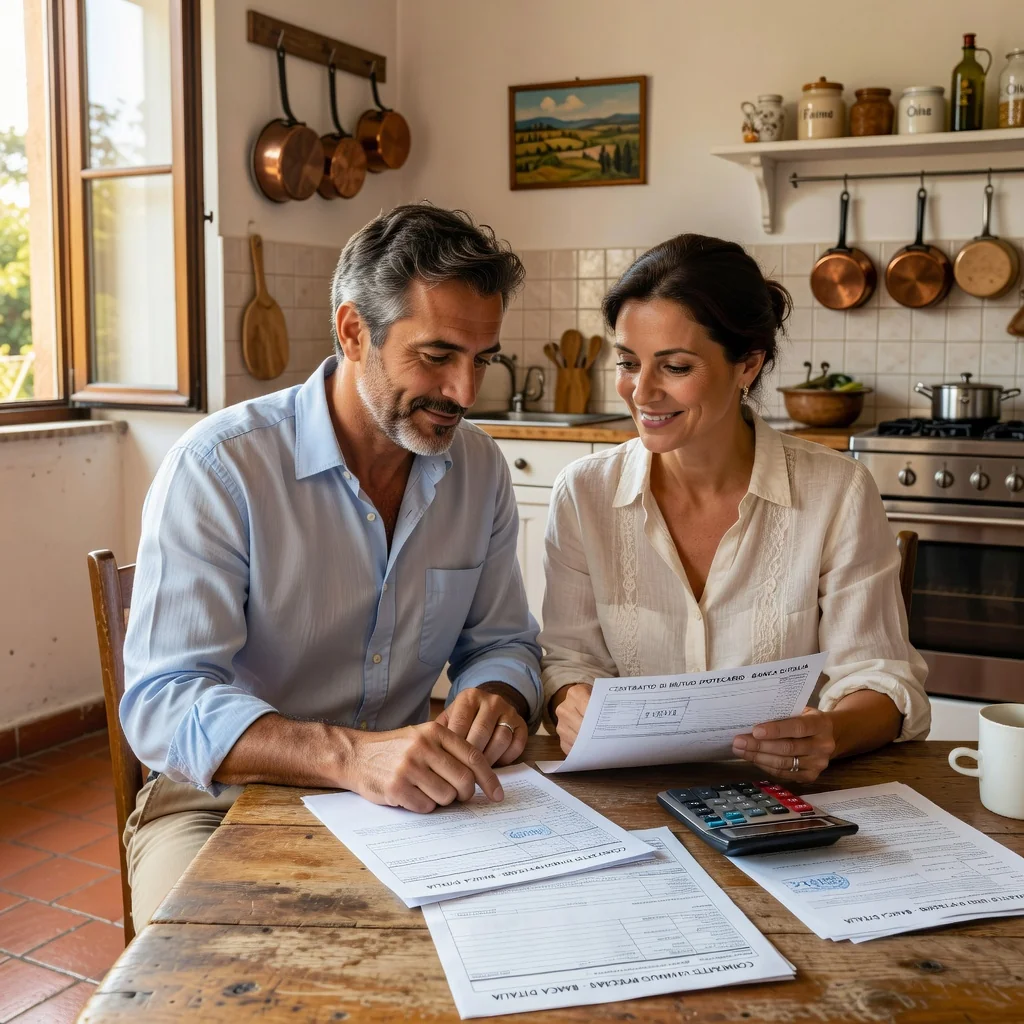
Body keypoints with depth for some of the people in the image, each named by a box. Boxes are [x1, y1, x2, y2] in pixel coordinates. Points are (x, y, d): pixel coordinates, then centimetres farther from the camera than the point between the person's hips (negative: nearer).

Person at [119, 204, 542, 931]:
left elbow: (503, 642, 11)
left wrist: (496, 698, -15)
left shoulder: (480, 469, 1)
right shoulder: (218, 467, -16)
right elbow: (164, 704, -23)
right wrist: (351, 755, -40)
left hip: (408, 796, 5)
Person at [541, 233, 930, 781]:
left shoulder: (837, 493, -7)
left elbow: (879, 674, -3)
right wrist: (573, 700, -17)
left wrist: (832, 734, -25)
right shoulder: (584, 494, -1)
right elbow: (570, 655, 6)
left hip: (788, 795, -1)